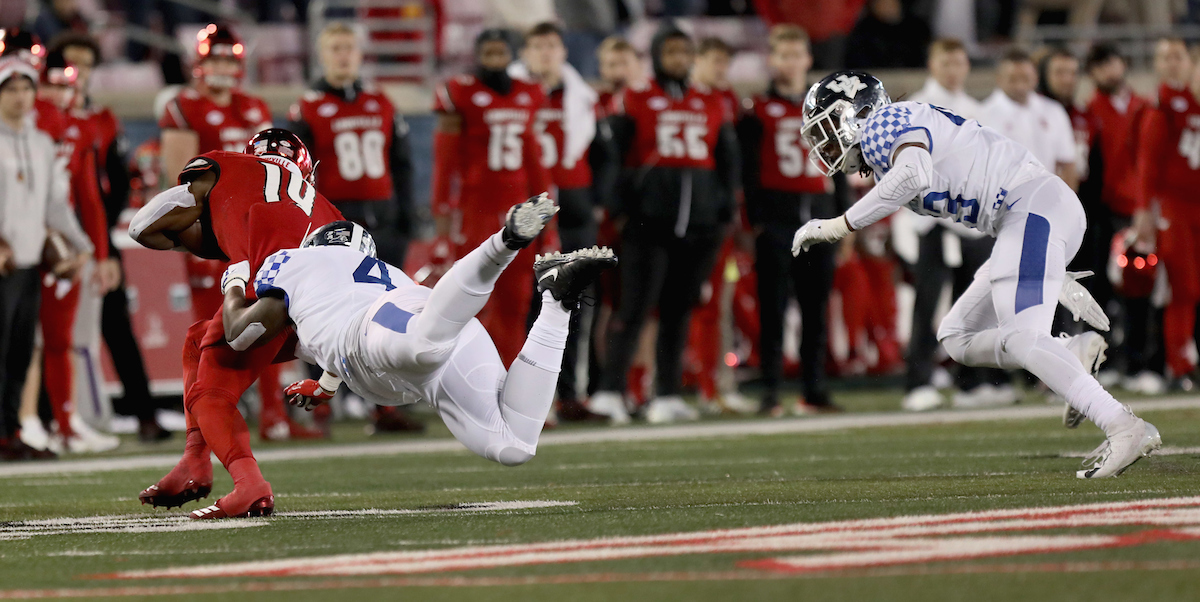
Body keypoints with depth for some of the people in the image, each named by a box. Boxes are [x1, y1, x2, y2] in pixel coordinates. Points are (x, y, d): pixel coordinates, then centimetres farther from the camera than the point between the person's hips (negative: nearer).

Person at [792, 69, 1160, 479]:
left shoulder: (883, 126, -4)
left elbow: (914, 174, -27)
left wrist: (839, 226, -19)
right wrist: (1054, 280, 25)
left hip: (1036, 203, -10)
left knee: (1020, 339, -20)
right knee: (958, 339, 12)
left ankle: (1124, 429, -29)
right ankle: (1074, 353, -2)